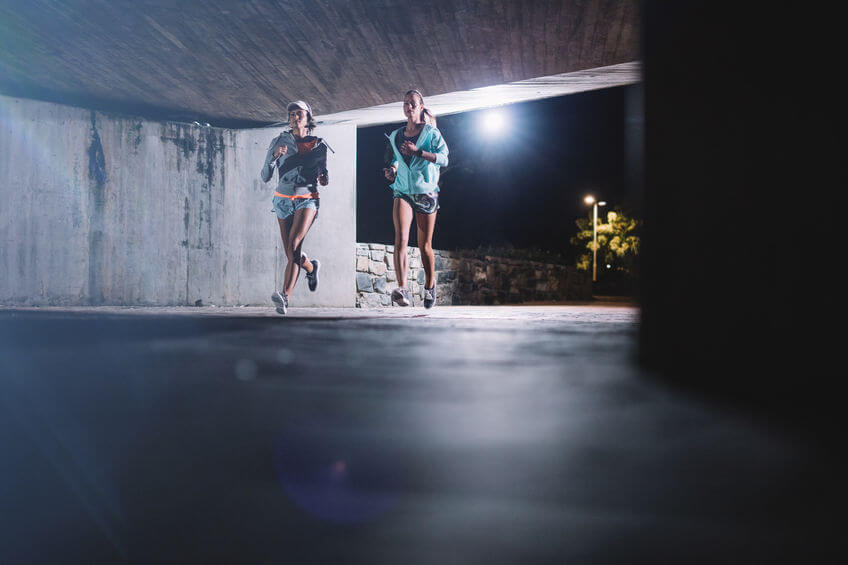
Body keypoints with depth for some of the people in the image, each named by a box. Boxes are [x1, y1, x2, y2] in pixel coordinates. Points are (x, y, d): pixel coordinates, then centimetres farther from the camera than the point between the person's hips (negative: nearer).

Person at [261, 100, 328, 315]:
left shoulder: (319, 145, 5)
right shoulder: (279, 141, 3)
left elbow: (323, 175, 17)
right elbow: (265, 177, -1)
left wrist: (325, 178, -6)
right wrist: (274, 155, -17)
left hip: (307, 200, -2)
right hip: (283, 200, 2)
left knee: (294, 245, -24)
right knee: (291, 254, 7)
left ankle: (284, 296, -28)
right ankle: (311, 267, 42)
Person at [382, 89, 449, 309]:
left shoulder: (431, 133, 4)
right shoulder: (395, 136, 14)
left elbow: (444, 158, -11)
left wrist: (417, 151, -20)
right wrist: (390, 171, 2)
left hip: (426, 193, -2)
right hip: (403, 192, 2)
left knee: (425, 246, 4)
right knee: (401, 238, -22)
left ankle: (430, 285, 29)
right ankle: (402, 290, -33)